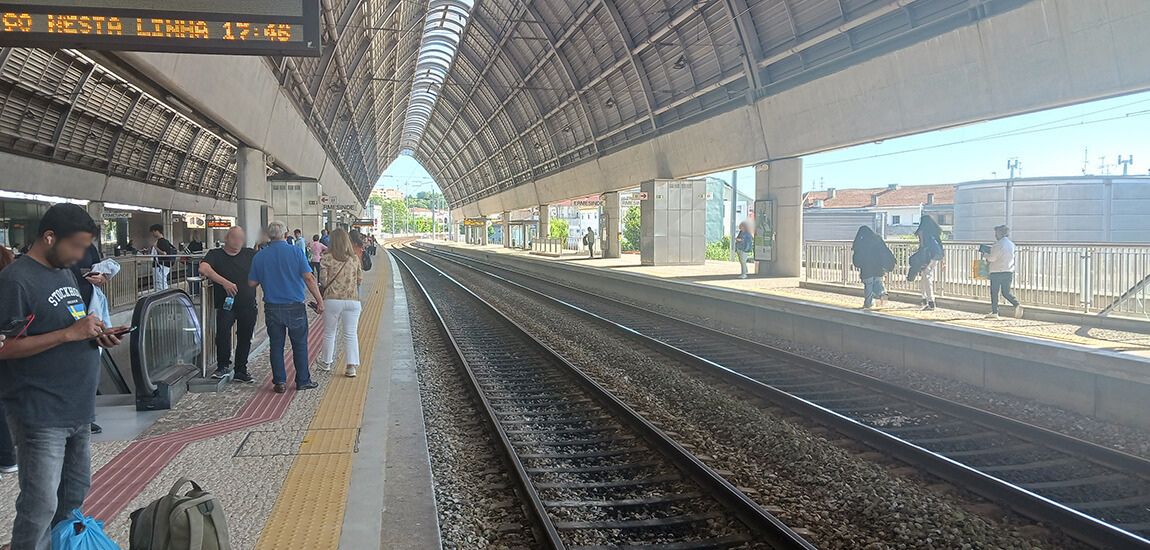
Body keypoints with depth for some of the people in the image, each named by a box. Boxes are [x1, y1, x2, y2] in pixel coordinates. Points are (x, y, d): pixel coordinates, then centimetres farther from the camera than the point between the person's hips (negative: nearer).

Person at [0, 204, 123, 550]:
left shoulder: (65, 273, 13)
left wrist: (96, 336, 4)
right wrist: (70, 333, -23)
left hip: (78, 408, 9)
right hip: (41, 415, -9)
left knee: (75, 493, 18)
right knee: (41, 506, -4)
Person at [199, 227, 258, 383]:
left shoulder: (250, 255, 8)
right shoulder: (216, 254, 0)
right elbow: (203, 268, -18)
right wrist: (224, 282, -27)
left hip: (248, 305, 3)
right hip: (226, 305, -3)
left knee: (245, 338, 8)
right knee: (222, 333, -21)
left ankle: (241, 371, 23)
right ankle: (223, 367, 0)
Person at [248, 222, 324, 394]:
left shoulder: (259, 256, 2)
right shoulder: (295, 252, -7)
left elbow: (252, 283, 6)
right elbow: (309, 278, -12)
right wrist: (319, 300, -8)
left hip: (272, 308, 2)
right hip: (295, 306, -2)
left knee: (276, 345, 10)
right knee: (300, 344, 8)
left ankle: (279, 381, 11)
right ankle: (303, 380, 14)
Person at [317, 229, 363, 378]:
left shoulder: (327, 258, -5)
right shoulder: (355, 259, 3)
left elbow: (324, 281, -5)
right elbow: (360, 280, 8)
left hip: (332, 300, -1)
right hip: (352, 300, 1)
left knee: (329, 332, 15)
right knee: (351, 334, 6)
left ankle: (326, 362, 30)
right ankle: (352, 365, -2)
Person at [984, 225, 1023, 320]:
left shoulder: (998, 245, -14)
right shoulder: (1011, 244, 10)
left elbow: (992, 258, -16)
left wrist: (985, 255, 2)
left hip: (997, 272, -7)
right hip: (1009, 272, 7)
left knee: (994, 293, 3)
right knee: (1006, 292, 14)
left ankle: (994, 312, 7)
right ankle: (1017, 305, -7)